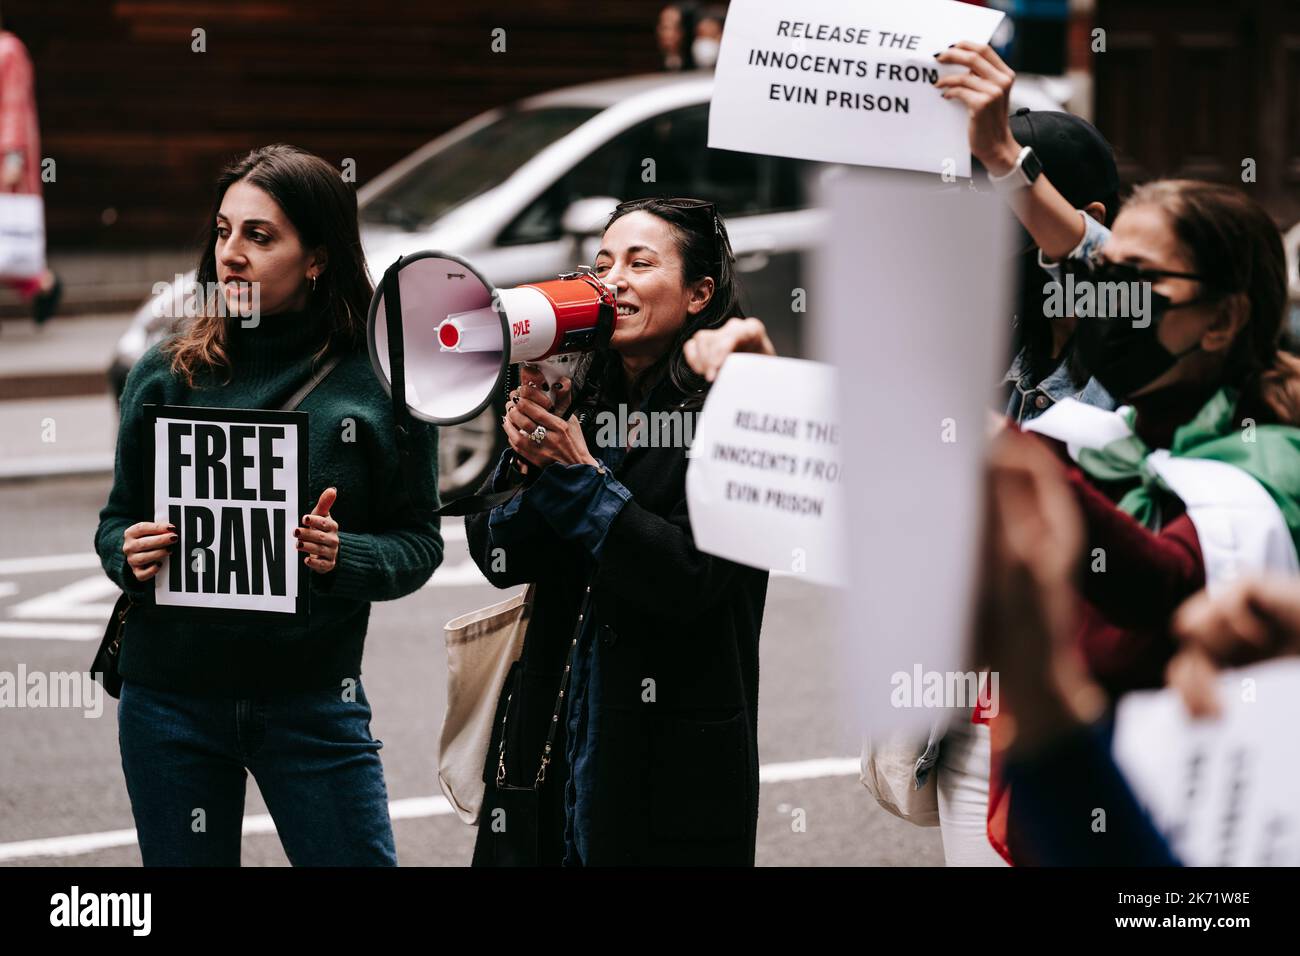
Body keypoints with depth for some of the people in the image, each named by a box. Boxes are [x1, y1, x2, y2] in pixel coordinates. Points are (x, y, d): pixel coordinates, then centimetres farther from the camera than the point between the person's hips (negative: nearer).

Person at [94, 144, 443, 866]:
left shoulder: (381, 381, -4)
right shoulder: (166, 373, 1)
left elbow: (419, 542, 0)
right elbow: (117, 520, 10)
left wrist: (342, 558, -19)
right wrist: (130, 556, -12)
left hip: (313, 703, -2)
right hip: (169, 696, 2)